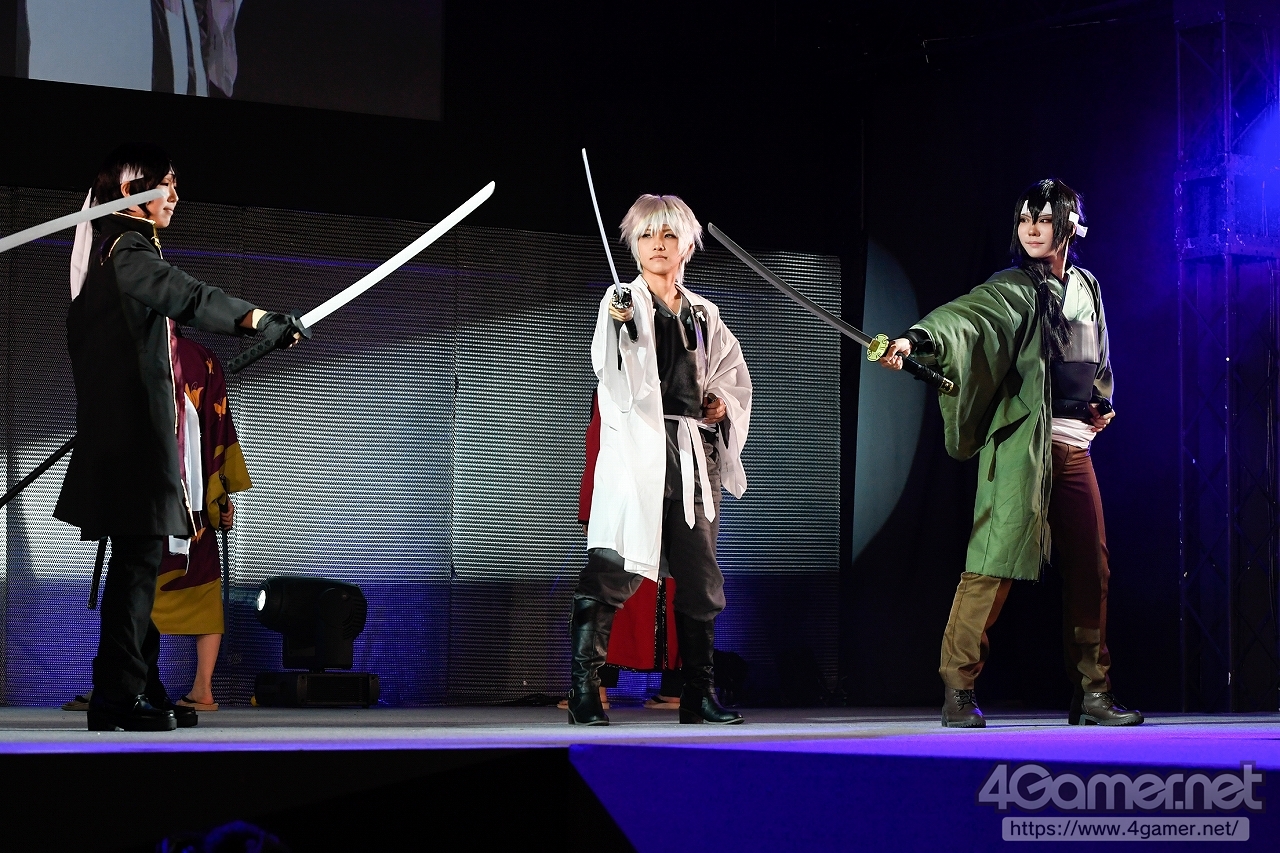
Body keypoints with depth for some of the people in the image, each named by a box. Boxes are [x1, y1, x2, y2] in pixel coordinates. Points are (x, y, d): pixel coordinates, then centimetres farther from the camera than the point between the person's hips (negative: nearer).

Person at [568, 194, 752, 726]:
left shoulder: (702, 314, 15)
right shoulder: (624, 301, 1)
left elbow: (734, 376, 25)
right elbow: (614, 371, -15)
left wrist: (722, 402, 4)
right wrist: (617, 327, -34)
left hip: (695, 455, 5)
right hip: (639, 448, -5)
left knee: (699, 576, 7)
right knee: (612, 568, -14)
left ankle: (699, 695, 14)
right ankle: (584, 689, -12)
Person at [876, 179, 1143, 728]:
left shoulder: (1086, 288, 16)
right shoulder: (1015, 289, -4)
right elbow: (965, 314, -24)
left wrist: (1102, 401, 11)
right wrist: (915, 340, -43)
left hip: (1075, 446, 7)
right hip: (1023, 442, -6)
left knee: (1090, 569, 6)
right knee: (997, 559, -13)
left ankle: (1093, 693, 13)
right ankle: (958, 690, -11)